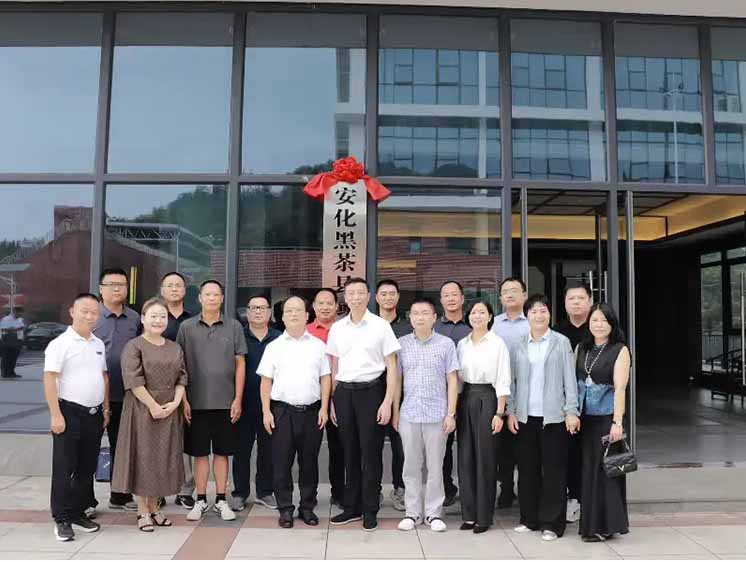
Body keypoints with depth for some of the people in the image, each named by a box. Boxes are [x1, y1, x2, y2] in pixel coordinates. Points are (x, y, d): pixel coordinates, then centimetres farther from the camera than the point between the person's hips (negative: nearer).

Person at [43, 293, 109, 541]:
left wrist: (106, 408, 15)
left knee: (87, 467, 13)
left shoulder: (99, 344, 11)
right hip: (69, 412, -6)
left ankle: (78, 512, 25)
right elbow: (50, 380, -13)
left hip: (94, 414, 7)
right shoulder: (60, 343, -10)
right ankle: (62, 519, 11)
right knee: (64, 468, 1)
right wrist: (56, 415, -17)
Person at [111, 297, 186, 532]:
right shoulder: (134, 346, -6)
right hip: (142, 410, -5)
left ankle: (154, 507, 23)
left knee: (163, 458, 9)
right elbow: (134, 381, -14)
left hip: (169, 412, 5)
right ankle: (143, 512, 14)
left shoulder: (175, 348, 11)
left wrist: (175, 402, -7)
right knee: (143, 457, 2)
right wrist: (153, 406, -16)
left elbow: (181, 378, 8)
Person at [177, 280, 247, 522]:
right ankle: (200, 500, 21)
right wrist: (183, 400, -2)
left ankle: (221, 500, 19)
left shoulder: (234, 326, 2)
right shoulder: (187, 327, 2)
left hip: (225, 402, 0)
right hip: (197, 402, 0)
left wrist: (238, 399, -3)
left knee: (222, 452, 9)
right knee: (199, 452, 8)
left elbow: (240, 364, 3)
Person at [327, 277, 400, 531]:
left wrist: (387, 402, -9)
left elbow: (391, 367, -2)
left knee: (370, 452, 2)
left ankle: (370, 510, 15)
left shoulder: (381, 326, -2)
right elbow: (334, 368, 14)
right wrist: (332, 402, 11)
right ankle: (352, 507, 24)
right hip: (343, 392, 3)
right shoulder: (337, 328, 8)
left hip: (371, 390, -3)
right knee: (350, 452, 11)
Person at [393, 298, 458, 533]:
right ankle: (413, 512, 21)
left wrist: (451, 413, -4)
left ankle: (433, 512, 20)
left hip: (437, 414, -1)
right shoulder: (401, 344, 4)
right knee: (411, 465, 9)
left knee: (435, 466, 7)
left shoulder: (446, 344, 0)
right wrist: (395, 412, 6)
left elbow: (452, 380, 1)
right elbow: (397, 380, 7)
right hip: (409, 414, 2)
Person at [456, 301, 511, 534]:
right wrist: (454, 407, 6)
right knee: (465, 457, 6)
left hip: (487, 399, -4)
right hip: (465, 399, 4)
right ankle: (468, 513, 17)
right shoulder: (462, 344, 10)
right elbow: (456, 377, 12)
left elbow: (503, 381, -5)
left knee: (485, 458, 0)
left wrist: (499, 413, -11)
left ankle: (483, 516, 11)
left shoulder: (498, 343, -3)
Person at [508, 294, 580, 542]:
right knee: (527, 469, 9)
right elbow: (512, 380, 7)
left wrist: (572, 411, -7)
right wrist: (510, 411, 2)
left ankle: (551, 523, 12)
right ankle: (529, 518, 22)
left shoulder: (561, 342, 1)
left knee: (554, 469, 2)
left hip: (553, 416, -2)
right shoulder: (519, 346, 7)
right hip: (525, 416, 3)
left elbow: (569, 378, -2)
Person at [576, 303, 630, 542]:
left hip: (607, 417, -5)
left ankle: (605, 525, 13)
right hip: (585, 417, 5)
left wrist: (617, 422, -17)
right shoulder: (582, 348, 11)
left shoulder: (620, 350, -4)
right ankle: (590, 523, 21)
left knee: (605, 469, 1)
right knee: (588, 469, 10)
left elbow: (620, 388, -11)